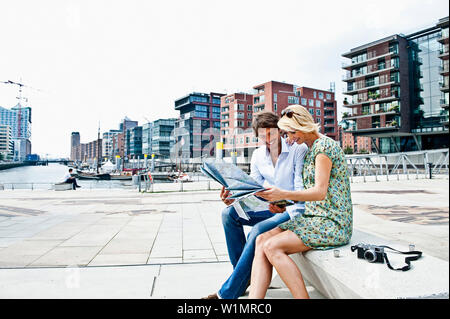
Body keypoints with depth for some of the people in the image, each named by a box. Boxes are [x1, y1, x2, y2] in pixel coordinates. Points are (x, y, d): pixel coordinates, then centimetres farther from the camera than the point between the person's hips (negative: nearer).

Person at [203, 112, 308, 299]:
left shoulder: (298, 150, -12)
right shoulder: (258, 155, 5)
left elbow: (301, 190, -17)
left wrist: (286, 208, -37)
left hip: (295, 210, -6)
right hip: (272, 208, 7)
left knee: (259, 230, -31)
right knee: (229, 213, -13)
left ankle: (228, 293, -20)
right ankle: (245, 275, -6)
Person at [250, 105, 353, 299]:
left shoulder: (324, 145, -11)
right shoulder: (310, 150, 17)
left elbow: (320, 192, -20)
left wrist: (283, 194, -30)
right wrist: (285, 204, 6)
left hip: (332, 223, -9)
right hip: (313, 218, 9)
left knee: (273, 247, -22)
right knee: (262, 240, -9)